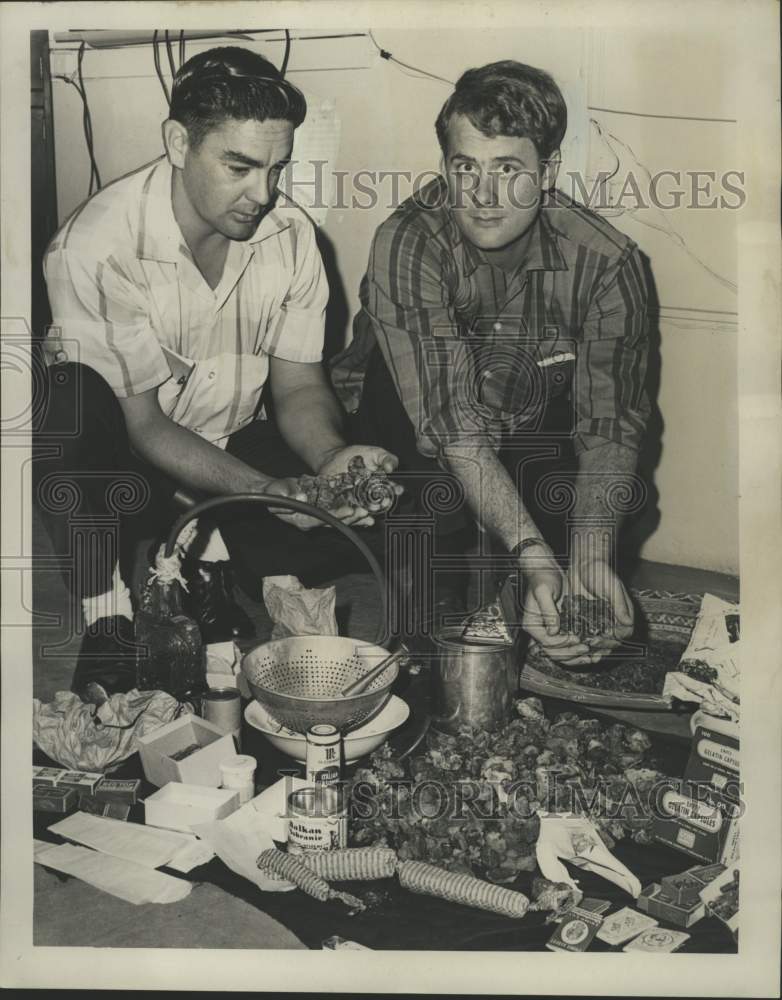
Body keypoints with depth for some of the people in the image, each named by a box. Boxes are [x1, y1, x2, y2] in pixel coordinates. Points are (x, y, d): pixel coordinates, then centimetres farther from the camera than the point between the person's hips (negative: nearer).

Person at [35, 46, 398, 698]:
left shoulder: (290, 234, -9)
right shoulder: (95, 248, -24)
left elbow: (298, 385, -4)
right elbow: (141, 423, -23)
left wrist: (332, 458, -27)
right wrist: (266, 489, -36)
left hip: (237, 448, 4)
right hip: (123, 458, -3)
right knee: (72, 400, -36)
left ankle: (208, 565, 1)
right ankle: (107, 620, -21)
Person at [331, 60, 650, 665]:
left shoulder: (607, 263, -18)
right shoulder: (408, 246, -26)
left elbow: (609, 425, -21)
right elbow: (453, 426, -33)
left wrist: (591, 555, -40)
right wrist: (536, 560, -44)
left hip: (534, 436, 2)